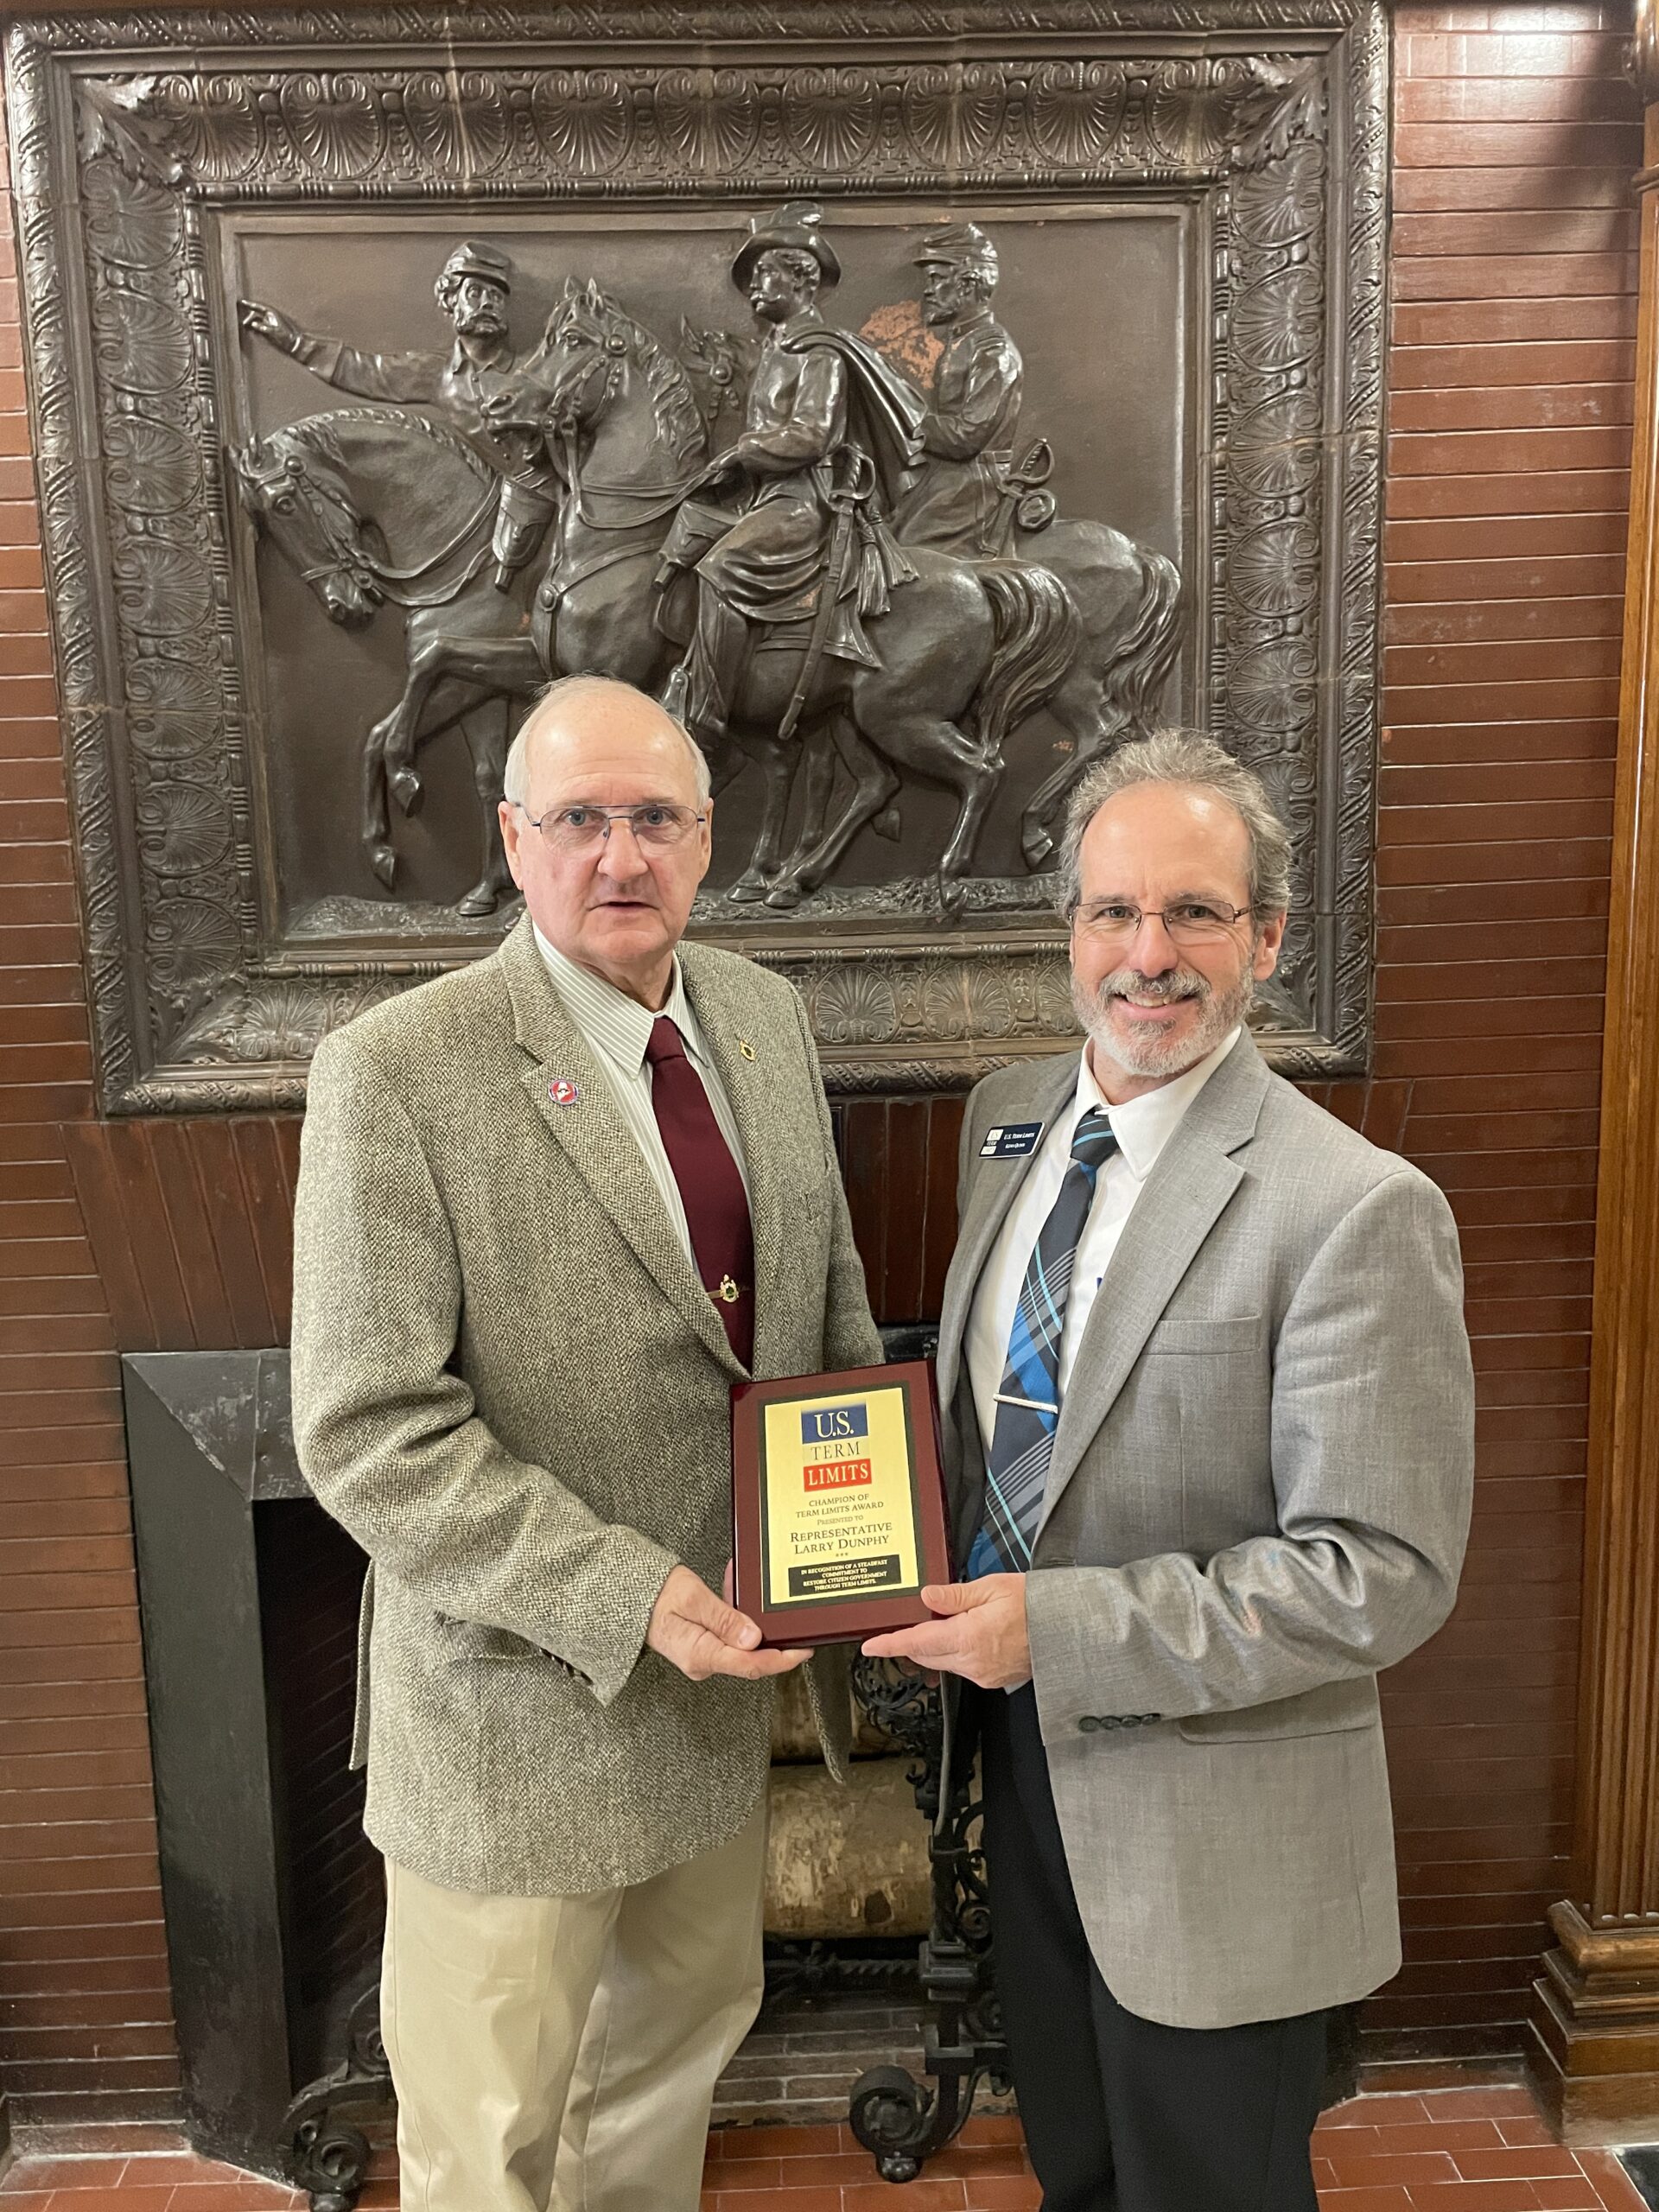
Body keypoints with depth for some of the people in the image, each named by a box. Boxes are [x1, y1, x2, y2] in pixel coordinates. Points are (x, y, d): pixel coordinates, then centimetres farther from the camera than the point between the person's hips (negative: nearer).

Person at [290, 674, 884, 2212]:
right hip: (521, 1702, -6)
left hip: (722, 1664, 6)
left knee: (686, 2022, 29)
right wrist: (625, 1596, -23)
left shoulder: (765, 1016, 1)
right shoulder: (396, 1073, -20)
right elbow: (366, 1433, -21)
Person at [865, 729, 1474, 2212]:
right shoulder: (1008, 1120, -1)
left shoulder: (1357, 1212, -24)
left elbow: (1384, 1577, -23)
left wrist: (1059, 1628, -25)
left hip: (1216, 1834, -6)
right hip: (1028, 1758, 6)